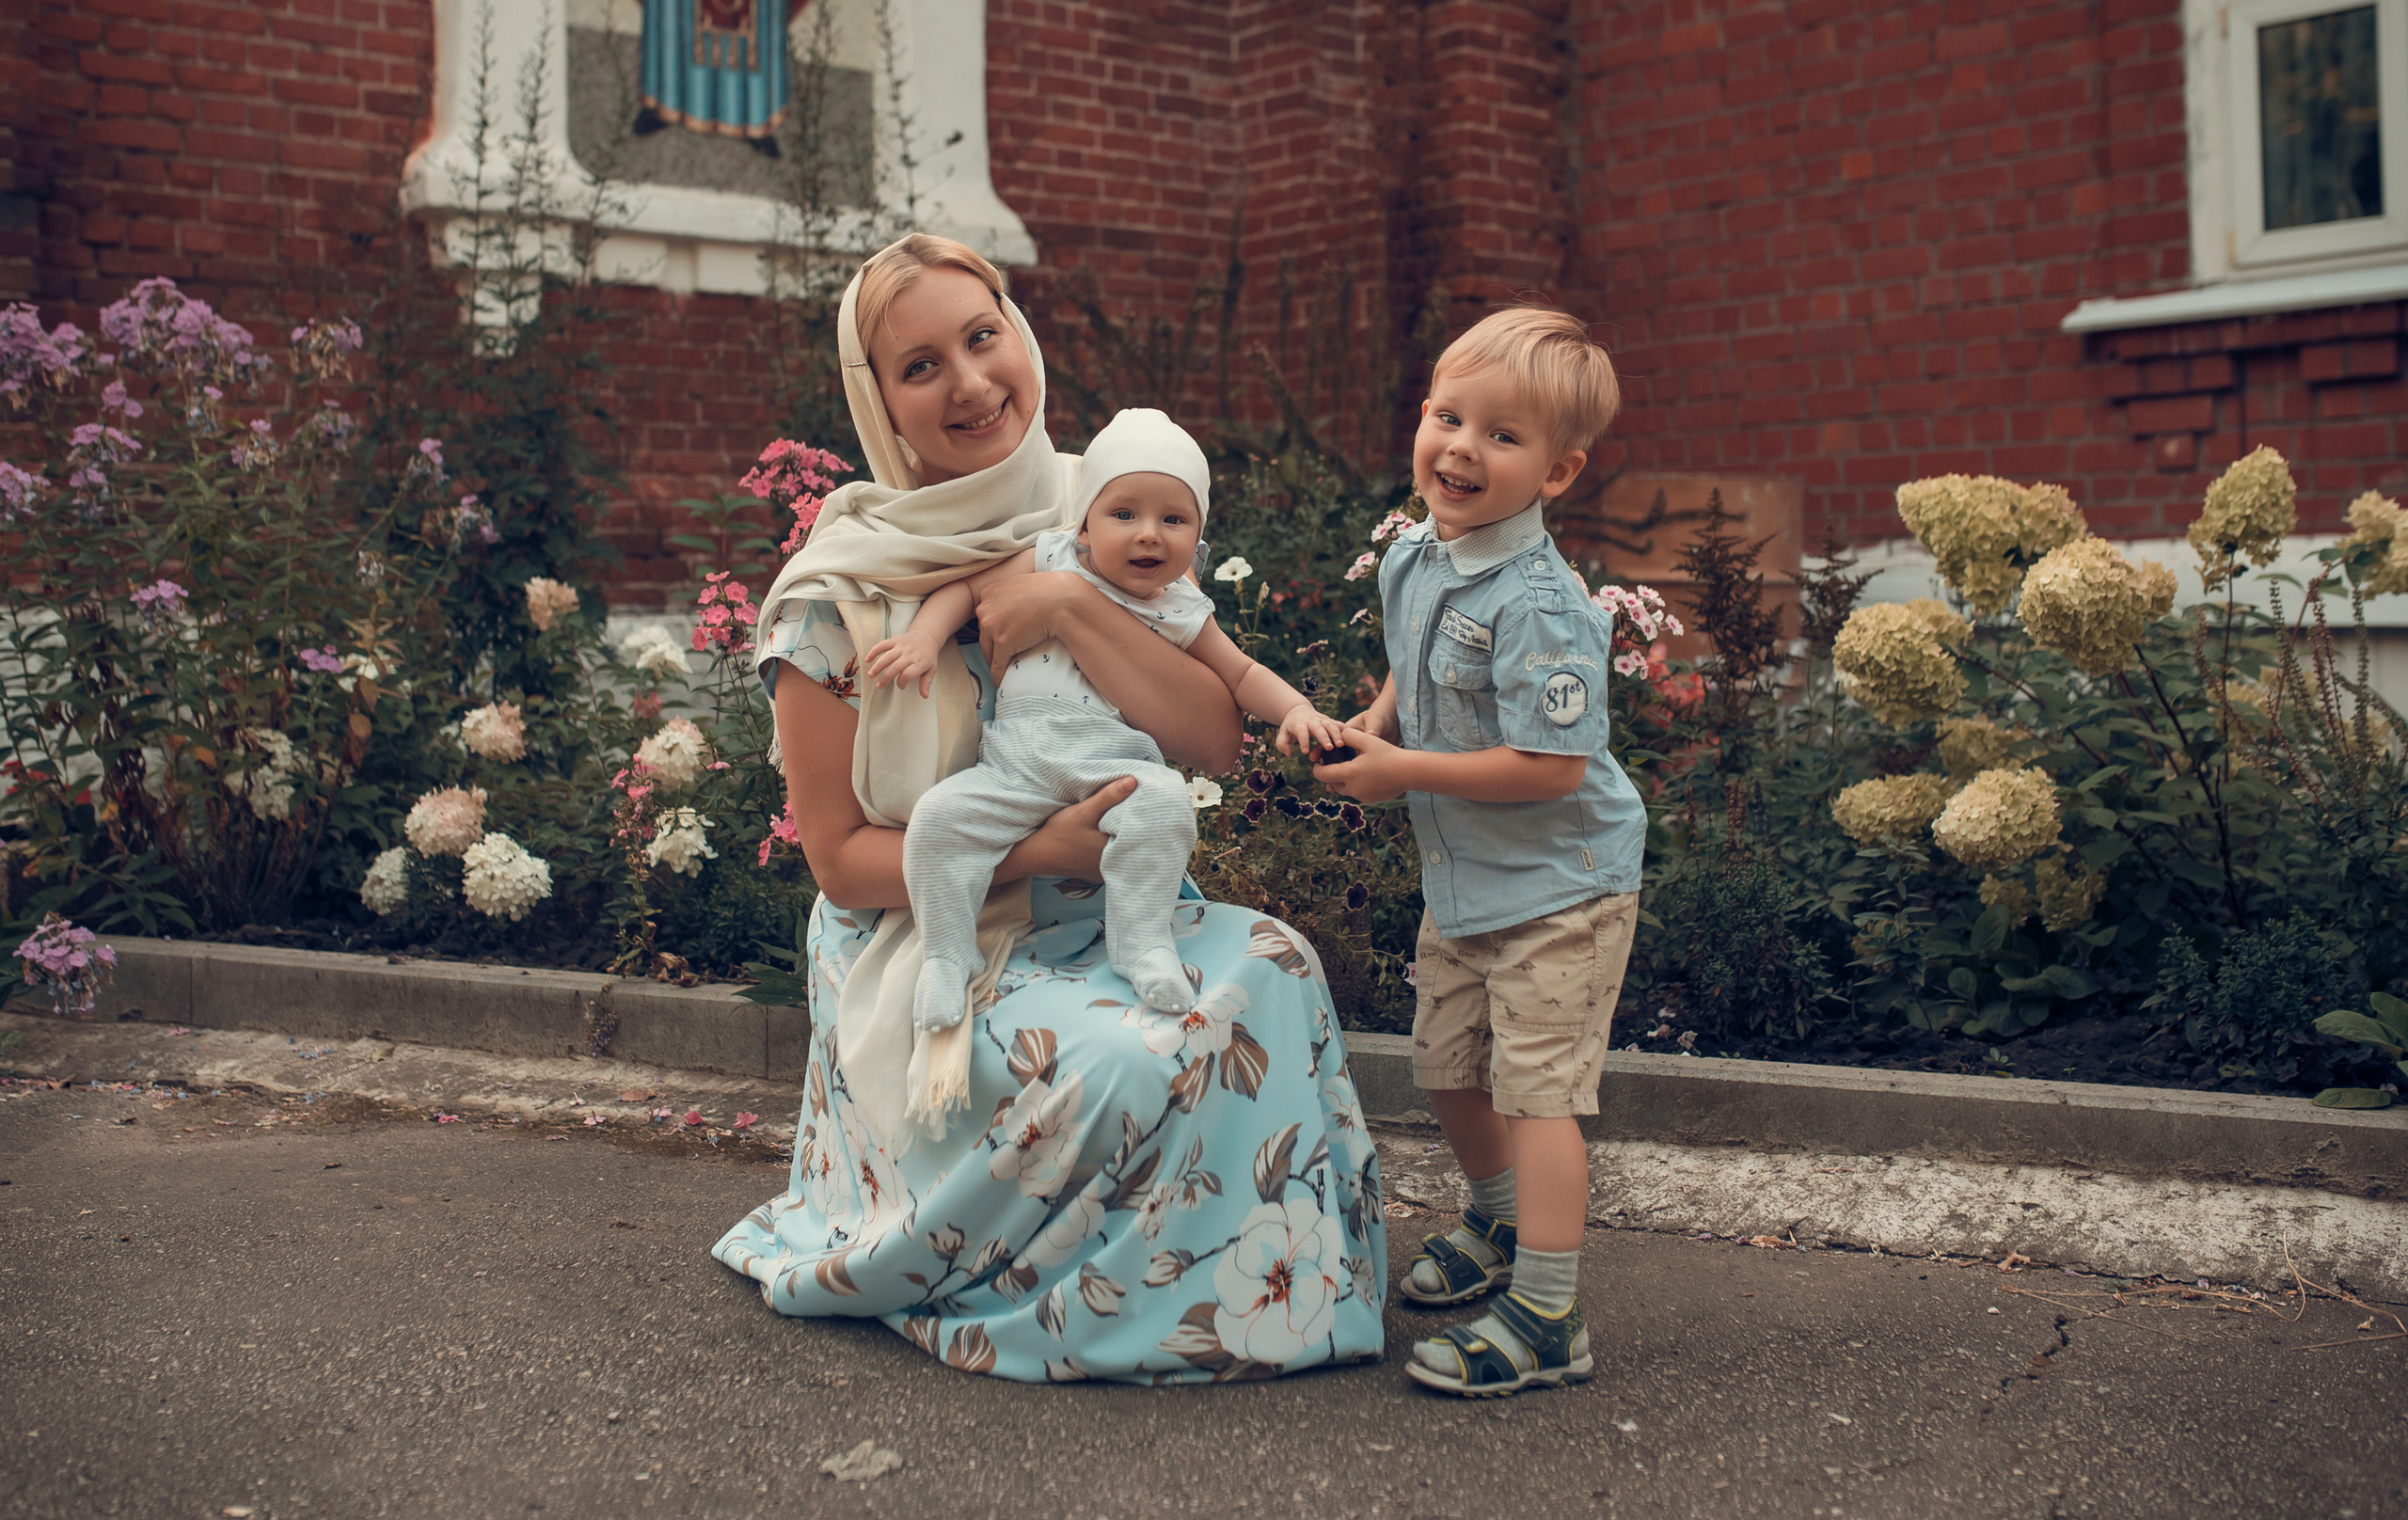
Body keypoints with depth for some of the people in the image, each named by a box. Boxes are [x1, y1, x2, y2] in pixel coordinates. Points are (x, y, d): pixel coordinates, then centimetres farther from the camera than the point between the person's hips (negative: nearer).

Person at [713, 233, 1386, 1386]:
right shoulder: (838, 593, -11)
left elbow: (1216, 741, -9)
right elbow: (840, 855, -8)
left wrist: (1072, 611, -22)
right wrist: (1028, 851, -22)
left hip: (1109, 919, 4)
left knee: (1268, 968, -27)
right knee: (1121, 1062, -34)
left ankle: (1263, 1284, -7)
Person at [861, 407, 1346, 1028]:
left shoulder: (1181, 612, 11)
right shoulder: (1048, 563, 8)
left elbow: (1242, 674, 20)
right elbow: (966, 586, 13)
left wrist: (1296, 710, 2)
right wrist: (924, 636, -5)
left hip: (1116, 766, 0)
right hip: (1013, 766, 0)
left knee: (1164, 801, -31)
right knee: (940, 815, -21)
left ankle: (1141, 943, -15)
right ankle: (945, 955, -3)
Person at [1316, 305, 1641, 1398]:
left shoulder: (1538, 607, -26)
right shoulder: (1412, 558, 1)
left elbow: (1551, 767, -29)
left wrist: (1402, 771, -23)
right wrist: (1372, 723, -1)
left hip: (1556, 886, -9)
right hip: (1459, 879, 9)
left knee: (1534, 1086, -5)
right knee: (1445, 1066, 20)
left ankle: (1546, 1317, 4)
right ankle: (1500, 1219, 46)